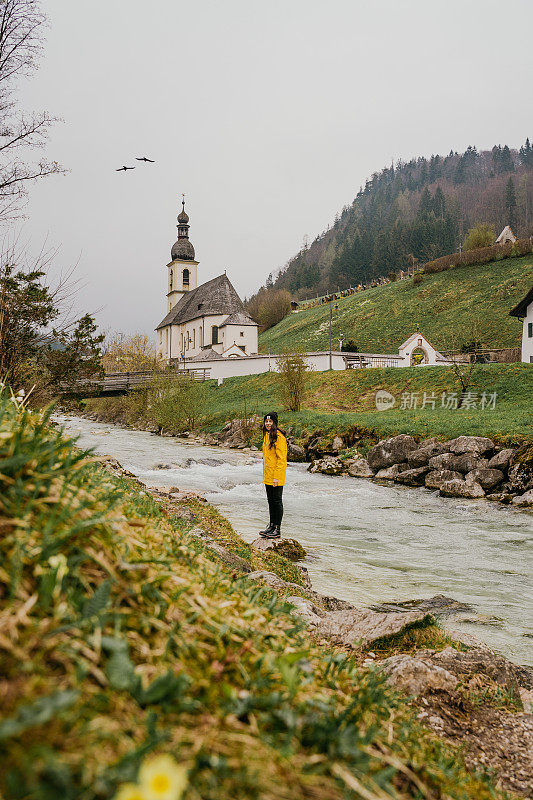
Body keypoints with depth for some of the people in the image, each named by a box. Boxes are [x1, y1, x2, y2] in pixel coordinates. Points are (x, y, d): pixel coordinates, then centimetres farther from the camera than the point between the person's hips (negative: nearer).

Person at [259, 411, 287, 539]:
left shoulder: (279, 437, -15)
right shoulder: (267, 435, 13)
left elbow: (281, 458, -18)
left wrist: (276, 476, -21)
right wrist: (265, 474, 17)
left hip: (276, 476, -8)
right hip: (268, 476, 8)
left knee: (277, 501, -1)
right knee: (270, 500, 14)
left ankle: (277, 529, 6)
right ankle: (272, 526, 23)